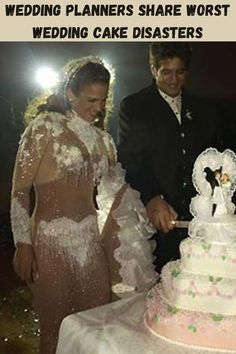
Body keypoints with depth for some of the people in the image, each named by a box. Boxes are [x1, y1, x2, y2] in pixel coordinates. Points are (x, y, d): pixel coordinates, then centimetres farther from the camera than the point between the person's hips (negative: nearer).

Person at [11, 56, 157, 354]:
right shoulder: (45, 127, -5)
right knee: (57, 325, 7)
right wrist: (23, 244, -11)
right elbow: (19, 189, -7)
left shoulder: (102, 139, 11)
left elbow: (118, 189, 13)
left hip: (91, 240, 5)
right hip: (52, 240, -5)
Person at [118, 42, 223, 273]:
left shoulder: (204, 110, 16)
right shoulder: (133, 107, 3)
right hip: (152, 220, -3)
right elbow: (128, 161, -7)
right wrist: (152, 199, -22)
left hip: (198, 219, 4)